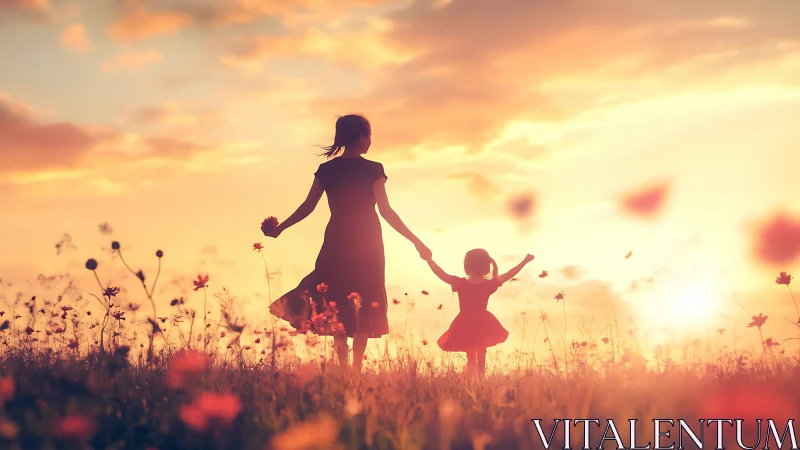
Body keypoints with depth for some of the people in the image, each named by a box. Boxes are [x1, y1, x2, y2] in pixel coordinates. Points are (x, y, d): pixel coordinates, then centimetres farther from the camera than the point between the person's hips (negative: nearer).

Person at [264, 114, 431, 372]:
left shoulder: (326, 170, 0)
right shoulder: (373, 170, -8)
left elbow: (307, 207, 0)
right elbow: (386, 212, -12)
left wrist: (279, 229, 12)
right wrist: (416, 242, -9)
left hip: (337, 244, 2)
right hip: (367, 245, -2)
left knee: (336, 304, 9)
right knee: (364, 304, 7)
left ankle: (344, 368, 2)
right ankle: (356, 368, 2)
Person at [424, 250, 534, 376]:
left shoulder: (460, 283, -17)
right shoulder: (489, 284, -11)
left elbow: (440, 273, -13)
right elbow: (509, 274, -3)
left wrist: (428, 258, -3)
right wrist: (525, 261, 6)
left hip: (466, 327, -2)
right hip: (483, 325, 2)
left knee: (471, 357, 10)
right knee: (481, 355, 20)